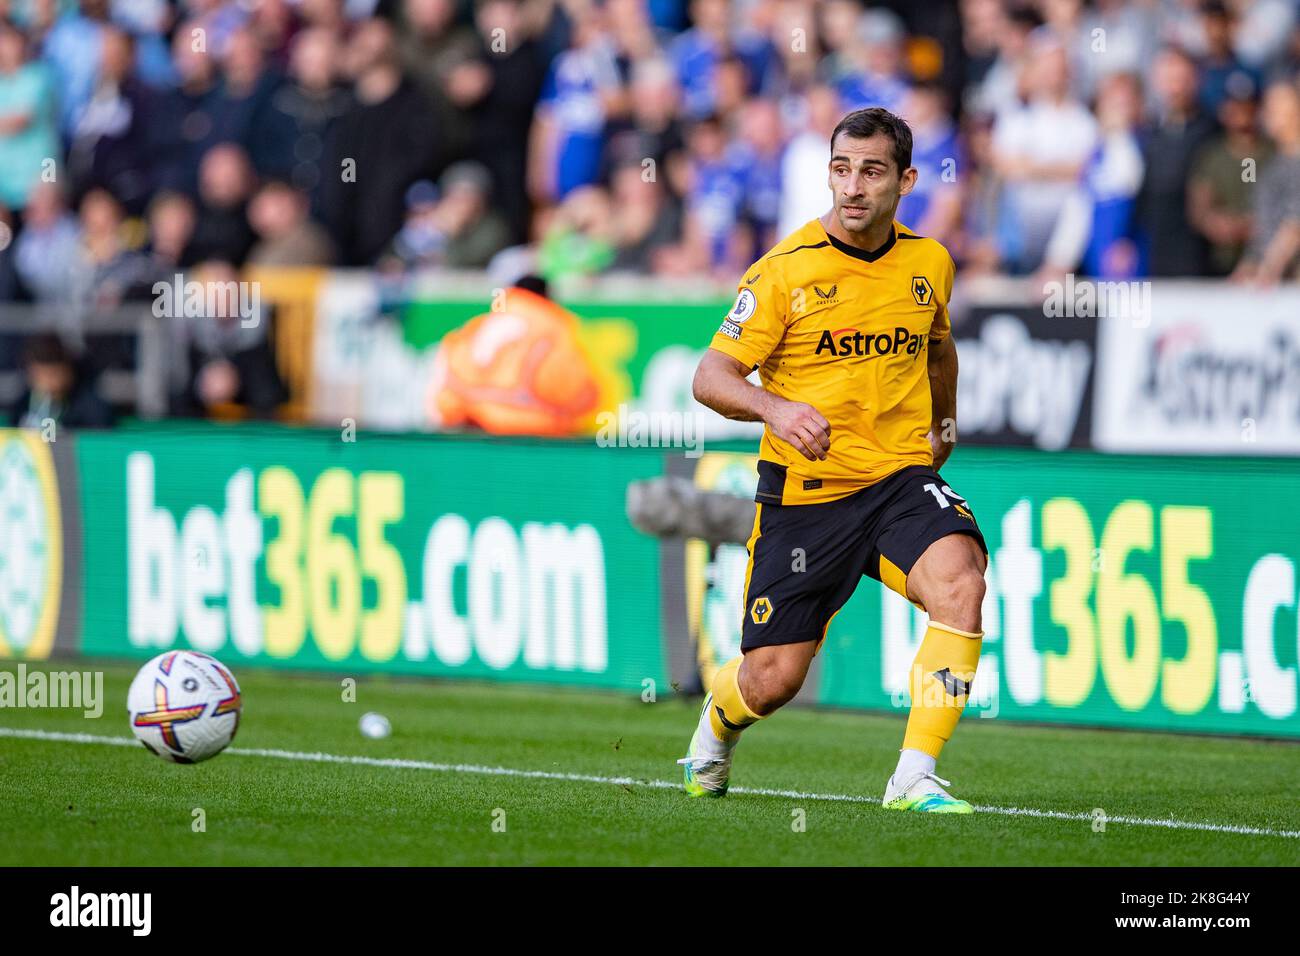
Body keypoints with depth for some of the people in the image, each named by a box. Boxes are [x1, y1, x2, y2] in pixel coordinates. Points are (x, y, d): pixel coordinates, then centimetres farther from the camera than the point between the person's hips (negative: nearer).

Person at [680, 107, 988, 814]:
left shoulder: (930, 264, 5)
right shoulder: (785, 270, -8)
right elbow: (711, 377, -10)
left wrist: (943, 424, 26)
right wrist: (775, 408, -28)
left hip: (902, 478, 2)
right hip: (803, 492, -2)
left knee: (960, 583, -29)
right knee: (772, 680, -1)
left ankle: (915, 778, -25)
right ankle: (715, 728, 38)